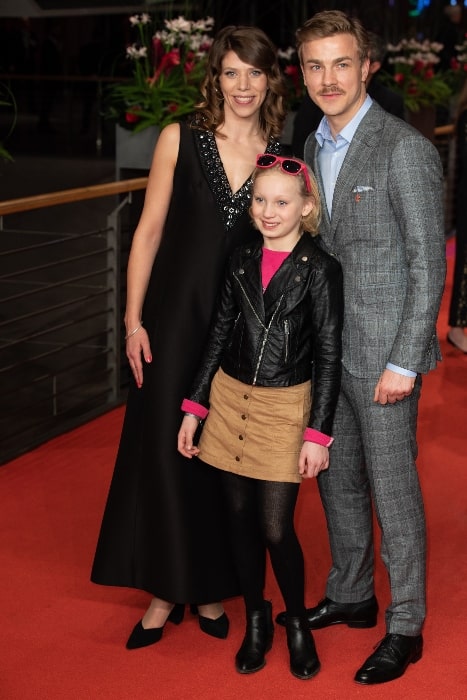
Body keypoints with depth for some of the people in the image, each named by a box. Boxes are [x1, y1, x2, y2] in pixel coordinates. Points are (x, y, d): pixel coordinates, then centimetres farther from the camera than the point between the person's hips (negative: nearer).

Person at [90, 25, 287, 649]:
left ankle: (213, 587, 26)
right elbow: (150, 231, 0)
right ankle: (165, 590, 18)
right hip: (176, 321, -1)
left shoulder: (283, 156, 3)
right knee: (164, 450, 3)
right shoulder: (181, 140, -1)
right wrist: (134, 320, -4)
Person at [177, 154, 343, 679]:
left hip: (284, 409, -4)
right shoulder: (242, 260, 4)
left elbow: (328, 355, -8)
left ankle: (298, 625, 20)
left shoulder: (319, 269, -9)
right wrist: (195, 406, 7)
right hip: (231, 400, 4)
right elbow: (220, 335, 9)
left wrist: (318, 434, -11)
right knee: (241, 520, 11)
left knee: (275, 528, -5)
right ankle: (255, 621, 29)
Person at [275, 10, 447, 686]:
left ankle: (405, 627, 17)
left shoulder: (406, 150, -14)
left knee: (392, 490, 2)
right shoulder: (312, 148, 9)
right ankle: (351, 596, 36)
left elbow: (429, 264, -15)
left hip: (383, 353, -7)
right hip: (326, 350, 7)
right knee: (337, 483, 18)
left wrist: (403, 363, -17)